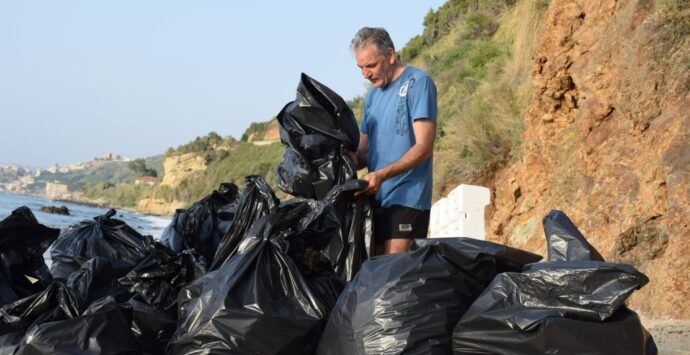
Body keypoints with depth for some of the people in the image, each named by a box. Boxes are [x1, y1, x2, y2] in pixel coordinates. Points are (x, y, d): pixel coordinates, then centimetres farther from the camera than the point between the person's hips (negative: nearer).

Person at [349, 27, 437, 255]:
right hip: (376, 197, 7)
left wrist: (382, 174, -24)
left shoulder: (418, 83, -5)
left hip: (407, 197, -7)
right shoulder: (373, 94, 19)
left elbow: (423, 147, -13)